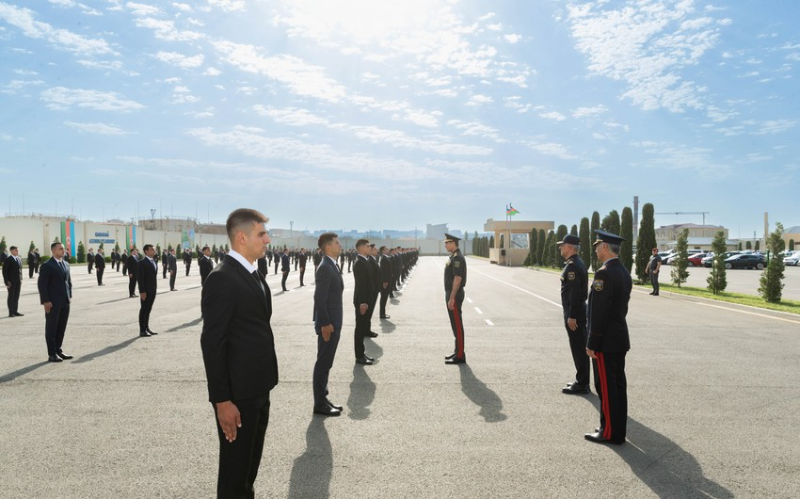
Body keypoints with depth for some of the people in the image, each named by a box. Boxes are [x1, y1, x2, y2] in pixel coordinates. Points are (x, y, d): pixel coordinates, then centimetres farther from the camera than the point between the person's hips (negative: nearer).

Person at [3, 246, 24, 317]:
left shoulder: (19, 259, 11)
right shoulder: (8, 260, -8)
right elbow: (5, 271, -9)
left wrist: (21, 279, 10)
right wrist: (7, 281, -14)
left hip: (18, 281, 6)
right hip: (11, 281, -6)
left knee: (16, 297, 8)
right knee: (11, 296, 0)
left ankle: (15, 311, 14)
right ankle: (11, 313, 4)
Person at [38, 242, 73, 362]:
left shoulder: (66, 264, 13)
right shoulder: (47, 265, -9)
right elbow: (42, 284, -12)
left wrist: (69, 296, 10)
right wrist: (45, 301, -16)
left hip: (65, 302, 7)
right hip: (53, 303, -6)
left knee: (61, 328, 11)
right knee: (51, 328, 2)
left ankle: (58, 350, 21)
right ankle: (51, 354, 8)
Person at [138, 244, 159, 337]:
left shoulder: (154, 262, 13)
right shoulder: (142, 263, -13)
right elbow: (140, 278, -16)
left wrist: (155, 288, 12)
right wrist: (142, 291, -19)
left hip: (153, 290, 8)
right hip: (146, 291, -8)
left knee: (148, 310, 14)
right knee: (144, 310, 0)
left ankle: (147, 328, 22)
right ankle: (142, 331, 6)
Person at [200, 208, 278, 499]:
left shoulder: (254, 275, 10)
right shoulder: (221, 279, -19)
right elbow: (212, 343, -20)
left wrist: (264, 384, 15)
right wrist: (222, 400, -20)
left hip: (259, 389, 9)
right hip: (238, 393, -9)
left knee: (251, 461, 23)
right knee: (235, 466, 9)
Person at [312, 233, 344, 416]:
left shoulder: (332, 265, 12)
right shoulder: (325, 267, -18)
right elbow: (319, 299, -22)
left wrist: (333, 323, 16)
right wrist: (325, 324, -22)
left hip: (334, 322, 10)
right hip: (328, 324, -10)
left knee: (326, 363, 16)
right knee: (323, 364, 0)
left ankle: (323, 398, 26)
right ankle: (320, 404, 9)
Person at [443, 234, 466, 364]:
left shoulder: (457, 258, -18)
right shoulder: (453, 257, 14)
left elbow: (457, 279, -23)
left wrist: (452, 298, -23)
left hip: (454, 295, -10)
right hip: (451, 294, 10)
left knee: (457, 325, -5)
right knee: (455, 324, 15)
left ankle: (460, 356, 1)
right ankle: (458, 351, 23)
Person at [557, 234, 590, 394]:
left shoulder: (572, 265, -18)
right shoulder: (578, 263, 13)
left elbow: (574, 293, -24)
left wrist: (571, 316, -22)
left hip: (574, 313, -10)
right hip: (579, 311, 10)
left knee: (578, 349, -2)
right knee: (580, 348, 15)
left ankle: (581, 384, 5)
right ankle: (582, 381, 24)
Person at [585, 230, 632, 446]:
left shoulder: (604, 274, -20)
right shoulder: (624, 272, 10)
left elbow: (598, 312, -21)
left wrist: (592, 343, -16)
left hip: (605, 341, -9)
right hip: (620, 338, 9)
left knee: (606, 387, 0)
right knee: (618, 385, 14)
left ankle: (610, 432, 8)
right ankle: (618, 430, 23)